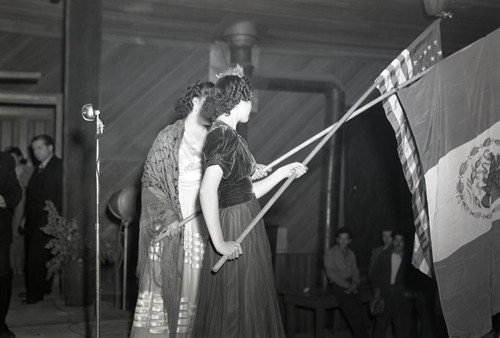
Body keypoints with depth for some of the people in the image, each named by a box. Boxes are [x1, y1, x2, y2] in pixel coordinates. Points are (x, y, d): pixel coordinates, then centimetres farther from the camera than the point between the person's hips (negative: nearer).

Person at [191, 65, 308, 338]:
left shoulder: (227, 136, 15)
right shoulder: (223, 136, -15)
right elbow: (207, 191, -27)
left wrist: (283, 172, 20)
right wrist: (220, 243, -26)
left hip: (245, 230, 10)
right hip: (235, 234, -10)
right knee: (237, 314, -3)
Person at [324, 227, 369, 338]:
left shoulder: (351, 254, 17)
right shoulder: (330, 253, 2)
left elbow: (355, 271, 16)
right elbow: (330, 273, -6)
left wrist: (354, 284, -5)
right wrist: (346, 285, -11)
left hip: (350, 287, 5)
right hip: (338, 286, -5)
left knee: (359, 311, -12)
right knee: (354, 313, -17)